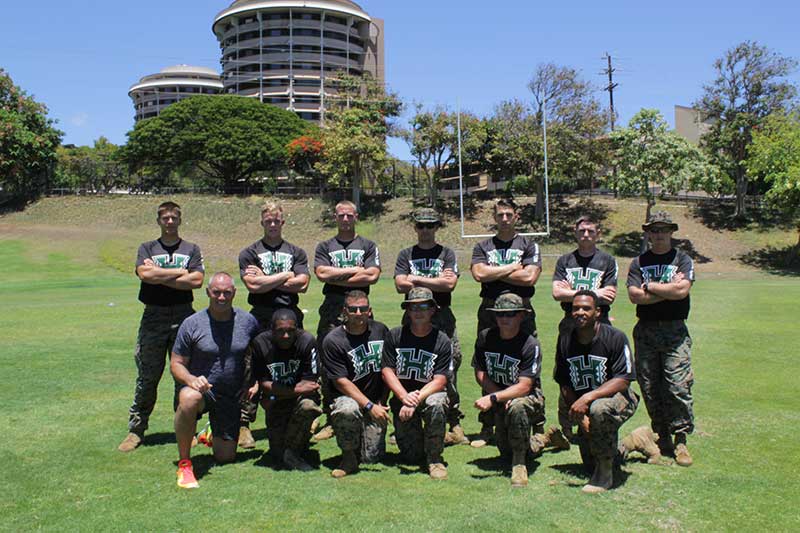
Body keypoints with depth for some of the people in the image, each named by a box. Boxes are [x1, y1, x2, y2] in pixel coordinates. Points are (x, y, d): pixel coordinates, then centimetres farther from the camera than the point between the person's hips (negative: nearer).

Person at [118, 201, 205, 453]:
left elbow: (197, 281, -5)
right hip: (154, 317, 0)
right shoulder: (147, 248, 11)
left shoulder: (192, 249, 11)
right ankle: (136, 429, 13)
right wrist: (181, 272, -5)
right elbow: (145, 274, -10)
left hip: (184, 316, 0)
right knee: (147, 377, 2)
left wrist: (159, 276, -6)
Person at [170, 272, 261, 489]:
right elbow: (176, 364, -5)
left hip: (232, 396, 3)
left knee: (226, 458, 6)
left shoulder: (248, 321, -3)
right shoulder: (192, 324, -10)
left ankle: (213, 436, 44)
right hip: (201, 388, -2)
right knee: (189, 398, -40)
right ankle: (184, 463, -22)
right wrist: (192, 380, -26)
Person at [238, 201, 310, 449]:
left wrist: (266, 279, -2)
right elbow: (253, 285, -6)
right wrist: (285, 276, -1)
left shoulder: (296, 253, 16)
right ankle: (244, 424, 0)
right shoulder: (250, 253, 11)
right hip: (261, 317, -2)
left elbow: (302, 284, 0)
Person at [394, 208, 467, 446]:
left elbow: (450, 283, -6)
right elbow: (400, 285, -2)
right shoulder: (406, 255, 14)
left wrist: (417, 279, -4)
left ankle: (454, 424, 3)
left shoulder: (447, 253, 11)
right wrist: (436, 280, -3)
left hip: (442, 316, -1)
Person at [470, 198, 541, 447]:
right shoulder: (483, 247, 15)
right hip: (489, 312, 2)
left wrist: (494, 272, -3)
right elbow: (479, 274, -5)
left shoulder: (529, 246, 9)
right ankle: (487, 427, 14)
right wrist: (511, 268, -3)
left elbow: (530, 277, -8)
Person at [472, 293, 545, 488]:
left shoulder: (530, 345, -19)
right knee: (506, 451, 4)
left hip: (529, 398, -5)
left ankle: (520, 463, -20)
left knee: (517, 406, -38)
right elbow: (480, 374, -2)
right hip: (498, 405, 5)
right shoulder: (485, 338, -5)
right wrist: (502, 397, -16)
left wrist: (493, 398, -36)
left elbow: (524, 386, -25)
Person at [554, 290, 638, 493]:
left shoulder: (615, 337, -17)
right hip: (583, 406, 5)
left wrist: (588, 398, -33)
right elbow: (564, 383, 1)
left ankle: (605, 472, -21)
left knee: (599, 409, -40)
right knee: (590, 464, 6)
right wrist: (580, 415, -11)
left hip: (616, 397, -5)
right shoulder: (565, 340, -2)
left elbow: (622, 381, -22)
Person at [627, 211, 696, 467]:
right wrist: (668, 289, -7)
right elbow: (634, 295, -4)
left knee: (678, 386, -9)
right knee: (650, 388, 4)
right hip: (645, 331, 2)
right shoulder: (638, 262, 11)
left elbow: (682, 290, -11)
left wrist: (649, 286, -3)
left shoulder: (682, 259, 7)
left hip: (675, 331, -2)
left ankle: (681, 440, 1)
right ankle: (662, 438, 16)